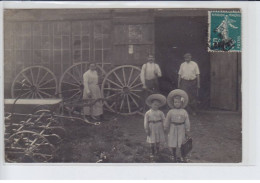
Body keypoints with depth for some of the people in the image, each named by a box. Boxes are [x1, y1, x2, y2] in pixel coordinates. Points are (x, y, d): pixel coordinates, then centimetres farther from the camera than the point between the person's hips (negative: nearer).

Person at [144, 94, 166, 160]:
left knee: (158, 141, 9)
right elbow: (146, 122, -4)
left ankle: (157, 151, 29)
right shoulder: (148, 113, -5)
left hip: (159, 128, 1)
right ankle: (152, 153, 14)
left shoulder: (160, 113, -2)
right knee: (152, 142, 2)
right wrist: (146, 129, -7)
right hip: (152, 129, -1)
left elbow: (163, 120, 2)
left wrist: (164, 127, -3)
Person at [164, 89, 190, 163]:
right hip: (173, 129, 0)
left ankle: (183, 157, 20)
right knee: (173, 144, 7)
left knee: (181, 144, 5)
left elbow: (187, 122, 2)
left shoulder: (184, 112, -1)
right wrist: (166, 129, 10)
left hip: (181, 129, 0)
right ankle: (173, 156, 24)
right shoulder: (171, 112, -1)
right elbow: (167, 121, 6)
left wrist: (187, 131, 2)